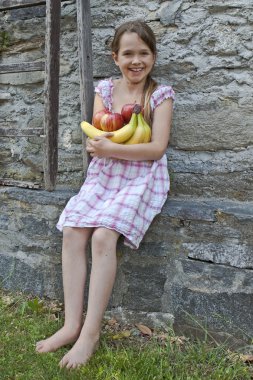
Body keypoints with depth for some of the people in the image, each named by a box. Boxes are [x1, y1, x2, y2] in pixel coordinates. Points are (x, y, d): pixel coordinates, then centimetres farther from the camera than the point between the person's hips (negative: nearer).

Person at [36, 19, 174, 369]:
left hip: (141, 177, -4)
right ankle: (72, 324, -9)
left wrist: (111, 148, -22)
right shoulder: (105, 89, 8)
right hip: (103, 174, 5)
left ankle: (91, 331, -15)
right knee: (72, 233, -15)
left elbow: (158, 148, -13)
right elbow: (95, 141, 4)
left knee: (103, 236, -25)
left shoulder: (161, 94, -3)